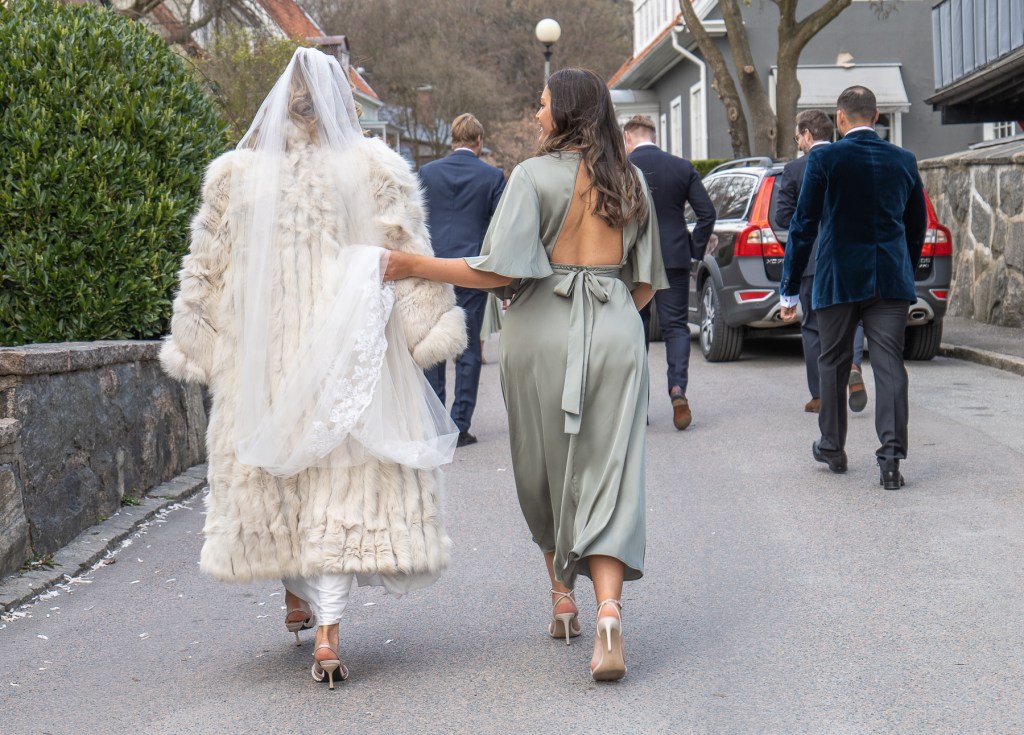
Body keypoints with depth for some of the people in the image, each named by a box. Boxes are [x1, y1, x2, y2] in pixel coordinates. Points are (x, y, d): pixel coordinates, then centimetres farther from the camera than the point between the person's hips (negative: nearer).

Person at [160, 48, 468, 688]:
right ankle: (327, 632, -9)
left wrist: (193, 347, 14)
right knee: (344, 479, -1)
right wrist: (436, 325, 2)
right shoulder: (373, 169, -2)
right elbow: (408, 256, -4)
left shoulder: (235, 174, 4)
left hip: (262, 359, 2)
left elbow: (206, 270, 8)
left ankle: (297, 597, 34)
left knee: (277, 473, 18)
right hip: (348, 353, -2)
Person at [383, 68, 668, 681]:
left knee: (547, 473, 16)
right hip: (616, 334, 3)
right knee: (606, 476, -3)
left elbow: (501, 270, -15)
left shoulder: (536, 175, -5)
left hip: (543, 333, -2)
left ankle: (563, 601, 26)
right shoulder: (632, 181, 10)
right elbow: (647, 284, 12)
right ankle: (608, 612, -21)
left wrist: (415, 266, -8)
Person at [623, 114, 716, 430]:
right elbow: (707, 213, 1)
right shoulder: (683, 167, 4)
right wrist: (695, 249, 9)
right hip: (674, 259, 2)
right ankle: (678, 390, -14)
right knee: (676, 326, 7)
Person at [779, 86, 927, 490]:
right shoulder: (904, 161, 5)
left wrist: (789, 289, -1)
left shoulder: (825, 158, -6)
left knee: (833, 364, 13)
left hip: (839, 278, -2)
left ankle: (832, 448, 25)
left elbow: (804, 225, -6)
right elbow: (917, 227, 13)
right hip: (892, 279, 2)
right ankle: (891, 457, -10)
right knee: (889, 364, -1)